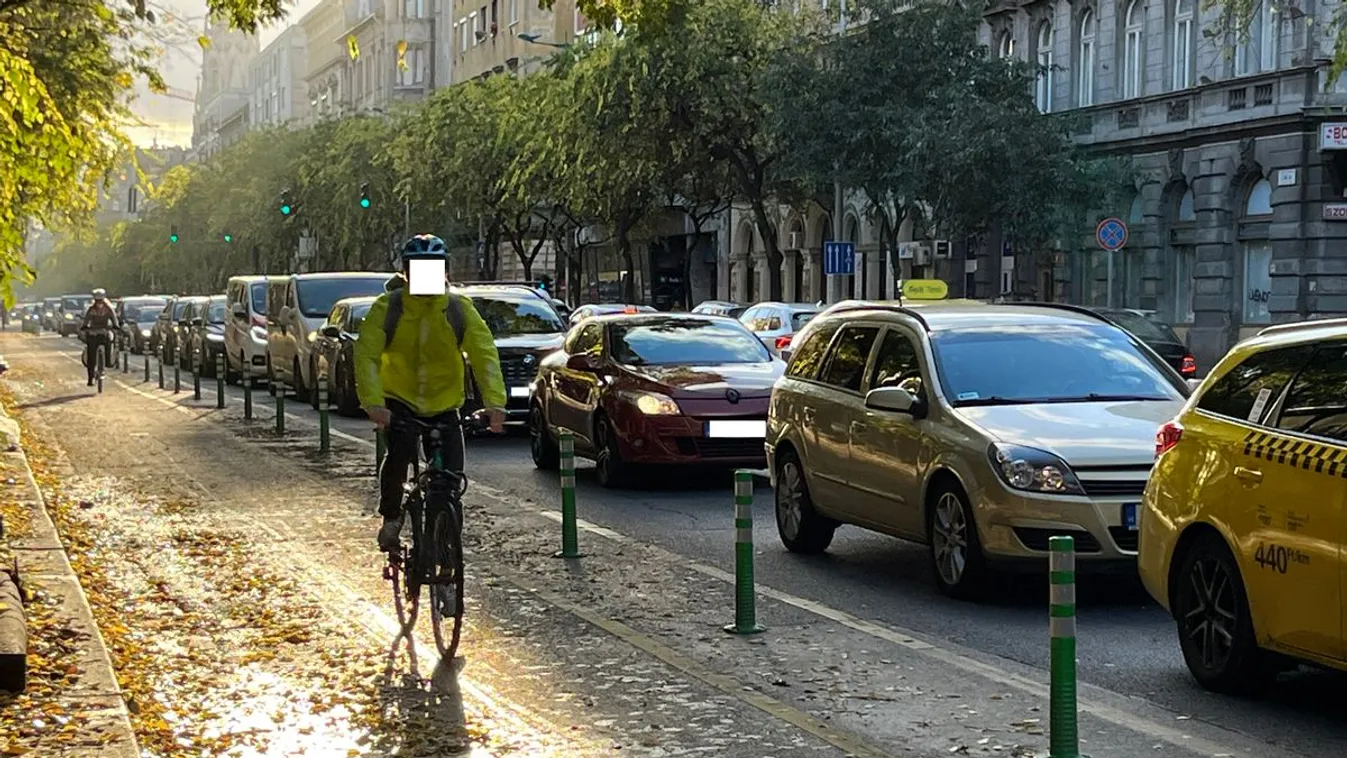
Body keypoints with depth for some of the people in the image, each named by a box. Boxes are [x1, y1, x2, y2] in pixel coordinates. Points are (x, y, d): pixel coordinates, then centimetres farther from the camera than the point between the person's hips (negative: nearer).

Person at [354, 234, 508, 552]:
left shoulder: (459, 309, -10)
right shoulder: (387, 307, -14)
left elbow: (485, 354, -17)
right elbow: (366, 356, -21)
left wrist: (494, 402, -32)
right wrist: (374, 403, -36)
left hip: (444, 404, 2)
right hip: (398, 399, -2)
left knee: (452, 474, -9)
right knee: (401, 451, -27)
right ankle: (390, 516, -1)